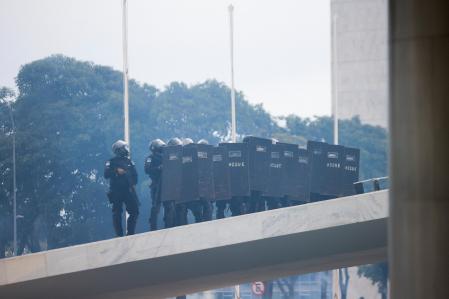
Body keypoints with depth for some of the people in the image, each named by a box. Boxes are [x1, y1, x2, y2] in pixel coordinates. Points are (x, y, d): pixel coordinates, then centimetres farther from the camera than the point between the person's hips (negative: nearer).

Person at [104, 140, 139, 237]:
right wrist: (116, 171, -22)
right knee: (117, 214, -2)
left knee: (134, 211, -2)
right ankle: (119, 235, 3)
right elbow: (106, 174, -11)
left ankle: (130, 233, 7)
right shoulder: (111, 162, 2)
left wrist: (133, 184, 0)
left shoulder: (129, 161, 14)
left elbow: (134, 174, 15)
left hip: (128, 191, 4)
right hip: (116, 191, -4)